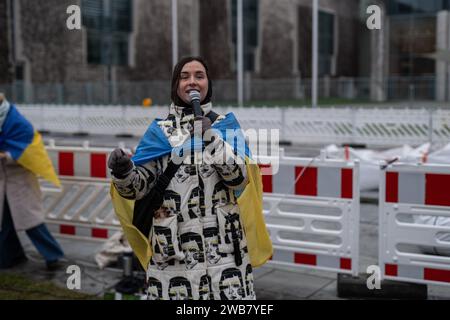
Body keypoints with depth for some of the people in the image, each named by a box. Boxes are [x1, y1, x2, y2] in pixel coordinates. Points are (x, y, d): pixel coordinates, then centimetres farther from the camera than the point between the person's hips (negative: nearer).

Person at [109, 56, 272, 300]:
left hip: (222, 244, 0)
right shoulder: (159, 131, 9)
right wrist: (123, 173, -19)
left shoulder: (226, 125, 8)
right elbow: (140, 187, 1)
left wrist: (211, 139, -14)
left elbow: (239, 178, -4)